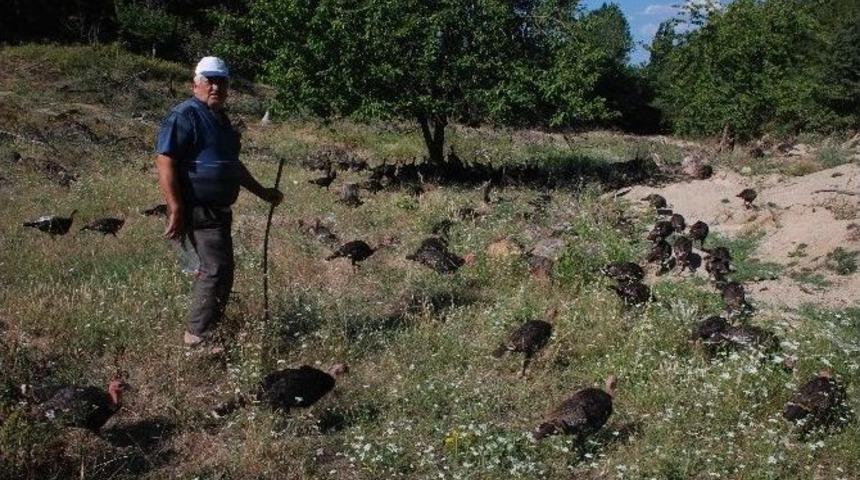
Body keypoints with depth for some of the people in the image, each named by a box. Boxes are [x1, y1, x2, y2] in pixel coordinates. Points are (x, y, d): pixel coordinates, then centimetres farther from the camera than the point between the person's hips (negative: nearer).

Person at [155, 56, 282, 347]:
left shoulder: (220, 119, 17)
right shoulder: (185, 115, -12)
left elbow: (233, 165, 29)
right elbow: (165, 161, -19)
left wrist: (263, 193, 28)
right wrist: (176, 211, -25)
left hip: (218, 212, 10)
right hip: (195, 212, -10)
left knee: (218, 271, 16)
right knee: (216, 270, -14)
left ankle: (207, 330, 29)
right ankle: (198, 337, -5)